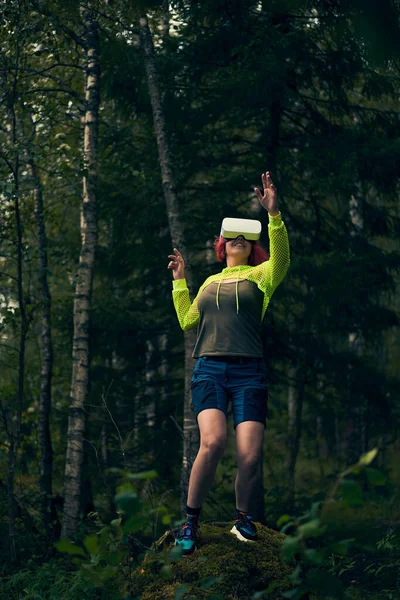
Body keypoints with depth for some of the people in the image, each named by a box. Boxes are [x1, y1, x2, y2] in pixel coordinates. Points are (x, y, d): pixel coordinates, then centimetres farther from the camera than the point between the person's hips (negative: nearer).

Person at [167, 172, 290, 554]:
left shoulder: (259, 276, 10)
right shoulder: (210, 282, 23)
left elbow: (281, 259, -13)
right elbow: (187, 322, 24)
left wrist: (273, 214, -25)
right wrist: (179, 281, 23)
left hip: (248, 372, -1)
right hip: (209, 370, 1)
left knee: (250, 455, -12)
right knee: (212, 442, -23)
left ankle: (243, 518, 15)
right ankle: (190, 522, -9)